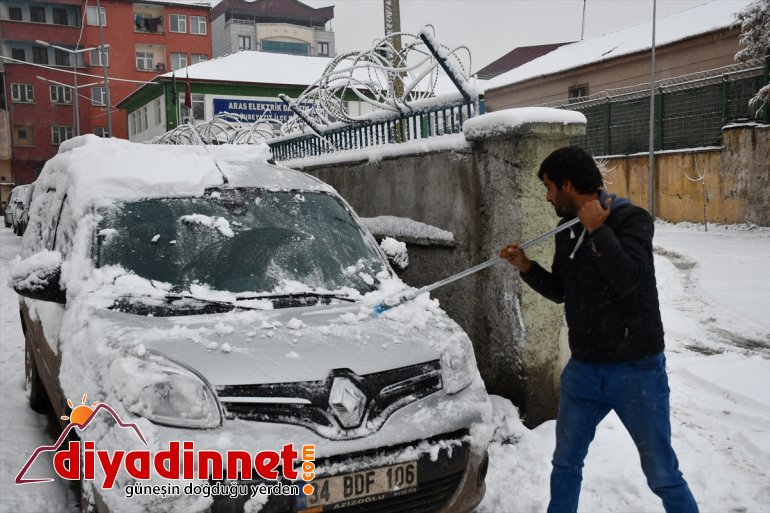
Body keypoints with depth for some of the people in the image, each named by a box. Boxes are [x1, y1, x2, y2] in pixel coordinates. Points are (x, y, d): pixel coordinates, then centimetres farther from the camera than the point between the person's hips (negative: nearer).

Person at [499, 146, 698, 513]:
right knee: (565, 463, 16)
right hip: (583, 368, 6)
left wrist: (597, 230, -23)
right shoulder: (567, 229, 7)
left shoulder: (631, 219, -12)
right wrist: (526, 267, 3)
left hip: (636, 369, -6)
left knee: (662, 476, 3)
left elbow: (628, 278, -29)